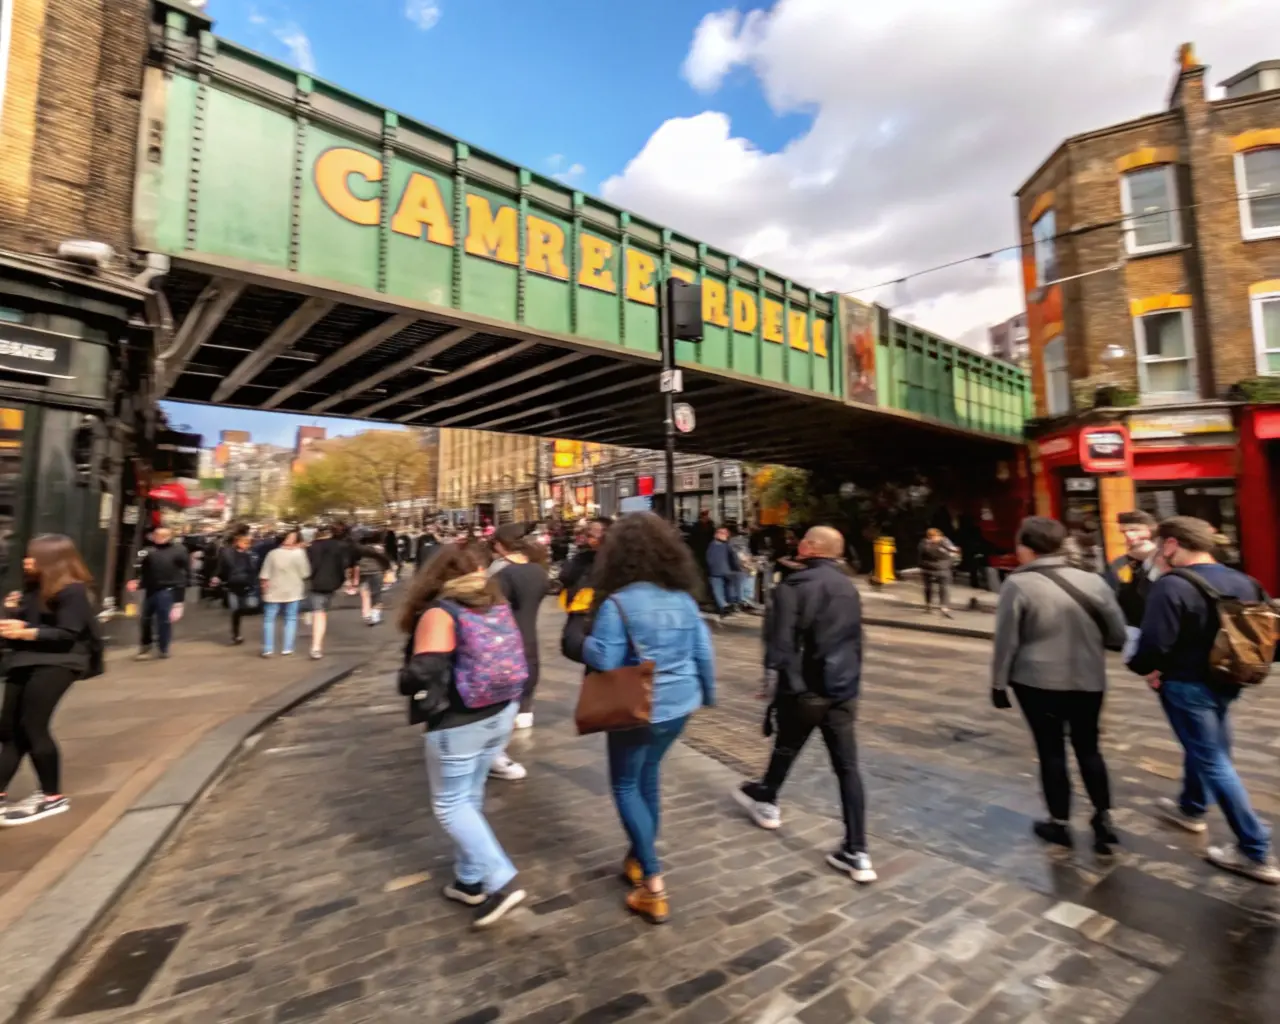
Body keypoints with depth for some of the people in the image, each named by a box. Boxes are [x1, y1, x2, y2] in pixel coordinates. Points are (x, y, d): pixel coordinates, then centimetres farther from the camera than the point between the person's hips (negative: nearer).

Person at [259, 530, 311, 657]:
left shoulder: (273, 553, -6)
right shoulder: (299, 553, -8)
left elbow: (264, 574, -4)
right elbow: (305, 573, -7)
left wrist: (265, 586, 10)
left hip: (274, 591, 0)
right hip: (293, 592, 0)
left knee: (269, 619, 10)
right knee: (291, 619, 9)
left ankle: (268, 649, 7)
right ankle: (287, 648, 7)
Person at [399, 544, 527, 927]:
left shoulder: (438, 614, -16)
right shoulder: (497, 606, 4)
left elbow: (424, 673, -22)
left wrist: (407, 682, -1)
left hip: (458, 724, -7)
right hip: (501, 714, 7)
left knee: (450, 805, 9)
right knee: (470, 798, 21)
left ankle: (501, 882, 5)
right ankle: (470, 880, 33)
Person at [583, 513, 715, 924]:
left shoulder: (616, 602, -20)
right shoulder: (683, 597, -2)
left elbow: (601, 660, -21)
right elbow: (703, 652, 5)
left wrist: (586, 641, 0)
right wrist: (707, 692, 20)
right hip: (679, 704, 6)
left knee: (626, 787, 12)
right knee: (649, 776, 24)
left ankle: (654, 887, 11)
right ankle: (639, 858, 38)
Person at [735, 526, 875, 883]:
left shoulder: (795, 585, -14)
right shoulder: (848, 587, 10)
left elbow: (781, 637, -21)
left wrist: (777, 673, -10)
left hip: (804, 687, -5)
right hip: (844, 688, 5)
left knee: (786, 748, 19)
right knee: (848, 767, 6)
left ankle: (765, 799, 44)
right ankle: (856, 853, 9)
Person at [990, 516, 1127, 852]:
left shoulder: (1018, 584, -14)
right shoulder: (1093, 581, -3)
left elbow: (1006, 641, -11)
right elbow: (1118, 636, 3)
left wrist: (999, 683, 0)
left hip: (1038, 681, -3)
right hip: (1088, 681, 3)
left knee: (1051, 750, 11)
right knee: (1088, 748, 21)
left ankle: (1060, 823, 23)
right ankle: (1104, 819, 24)